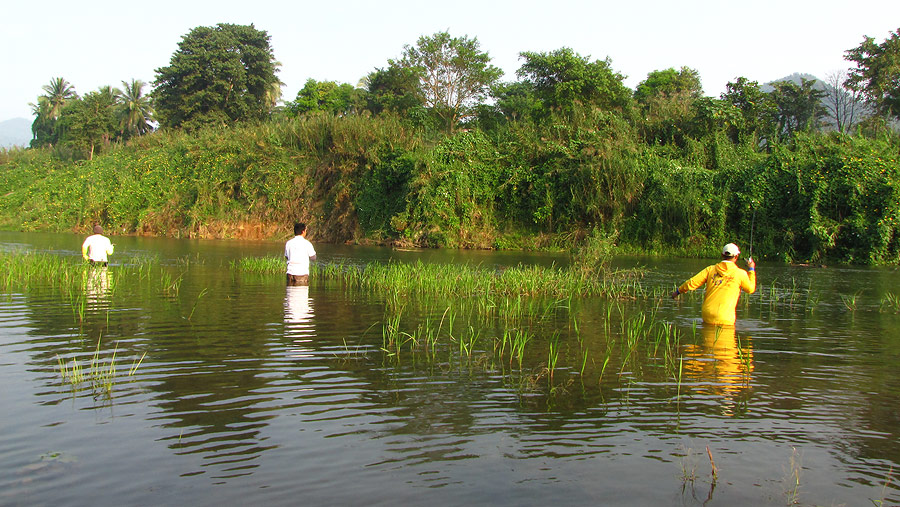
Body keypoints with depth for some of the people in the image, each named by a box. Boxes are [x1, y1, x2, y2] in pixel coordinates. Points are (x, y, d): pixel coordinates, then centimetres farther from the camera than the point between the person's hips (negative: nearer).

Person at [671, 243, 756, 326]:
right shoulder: (740, 273, -2)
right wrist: (751, 269, 27)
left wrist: (678, 291, 21)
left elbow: (691, 283, 4)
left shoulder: (711, 269, 5)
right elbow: (751, 289, 16)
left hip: (707, 316, 3)